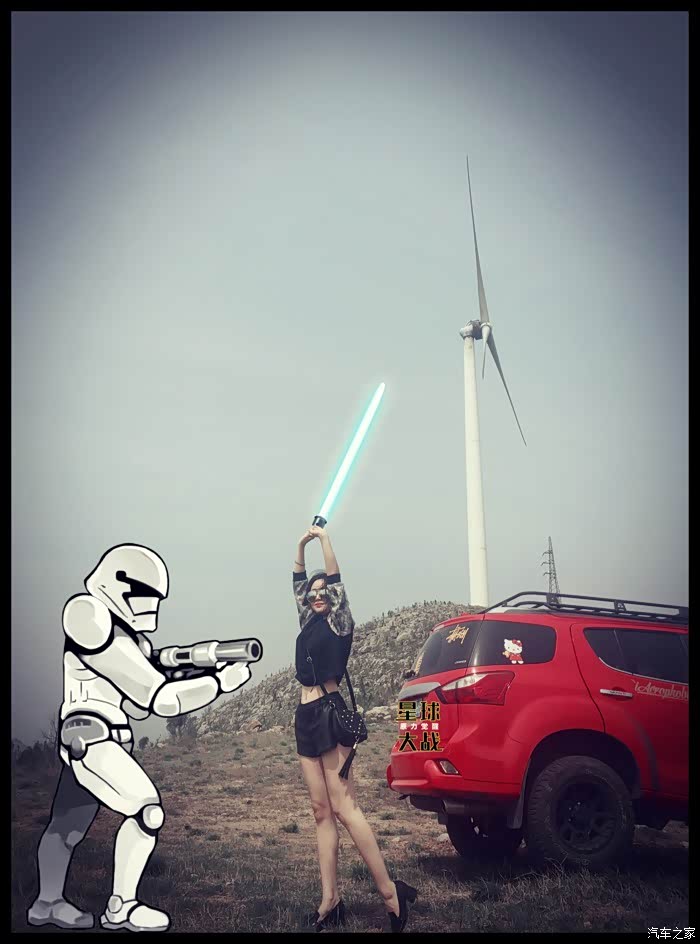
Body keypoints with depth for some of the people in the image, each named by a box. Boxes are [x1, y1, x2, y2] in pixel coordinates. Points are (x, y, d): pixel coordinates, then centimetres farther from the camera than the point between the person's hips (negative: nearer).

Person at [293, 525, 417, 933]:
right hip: (306, 718, 8)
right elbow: (299, 582, 21)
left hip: (330, 713, -8)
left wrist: (325, 538, -5)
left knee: (344, 808, -13)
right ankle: (330, 900, 4)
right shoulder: (310, 624, 17)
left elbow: (335, 578, -9)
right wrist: (302, 544, 16)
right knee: (323, 812, 4)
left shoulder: (339, 624, 0)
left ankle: (389, 891, -11)